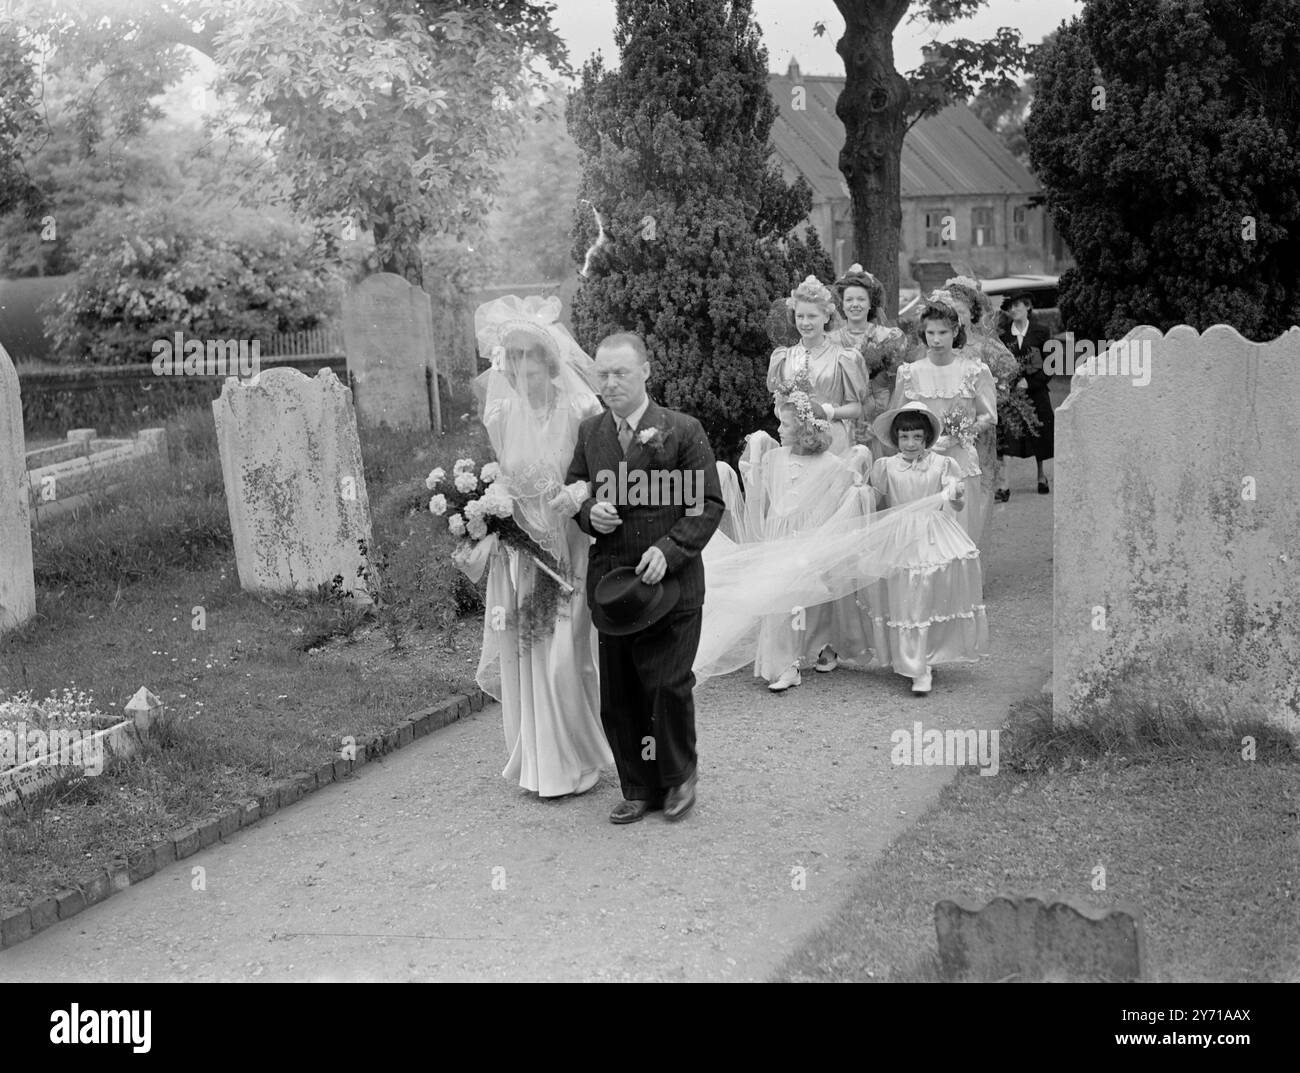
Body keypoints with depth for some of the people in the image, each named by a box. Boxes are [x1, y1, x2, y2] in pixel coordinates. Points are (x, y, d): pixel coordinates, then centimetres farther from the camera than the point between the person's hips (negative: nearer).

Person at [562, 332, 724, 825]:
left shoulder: (683, 431, -4)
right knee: (617, 697, 6)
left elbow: (709, 502, -4)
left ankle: (679, 776, 20)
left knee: (668, 686, -5)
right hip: (610, 585, 4)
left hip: (670, 584, -4)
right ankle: (638, 789, 21)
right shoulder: (589, 433, 9)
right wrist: (589, 513, -6)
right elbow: (571, 489, 18)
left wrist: (669, 550, -16)